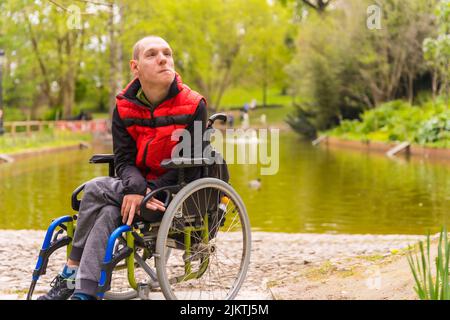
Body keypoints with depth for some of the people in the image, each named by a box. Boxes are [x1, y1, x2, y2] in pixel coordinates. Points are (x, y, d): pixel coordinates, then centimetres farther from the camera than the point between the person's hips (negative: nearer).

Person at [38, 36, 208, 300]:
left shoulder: (193, 106, -11)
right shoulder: (124, 107, 1)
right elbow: (124, 159, -4)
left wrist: (148, 191, -23)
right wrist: (135, 188, -26)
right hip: (141, 187, 4)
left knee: (96, 189, -24)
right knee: (109, 213, -29)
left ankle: (71, 274, -18)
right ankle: (84, 292, -28)